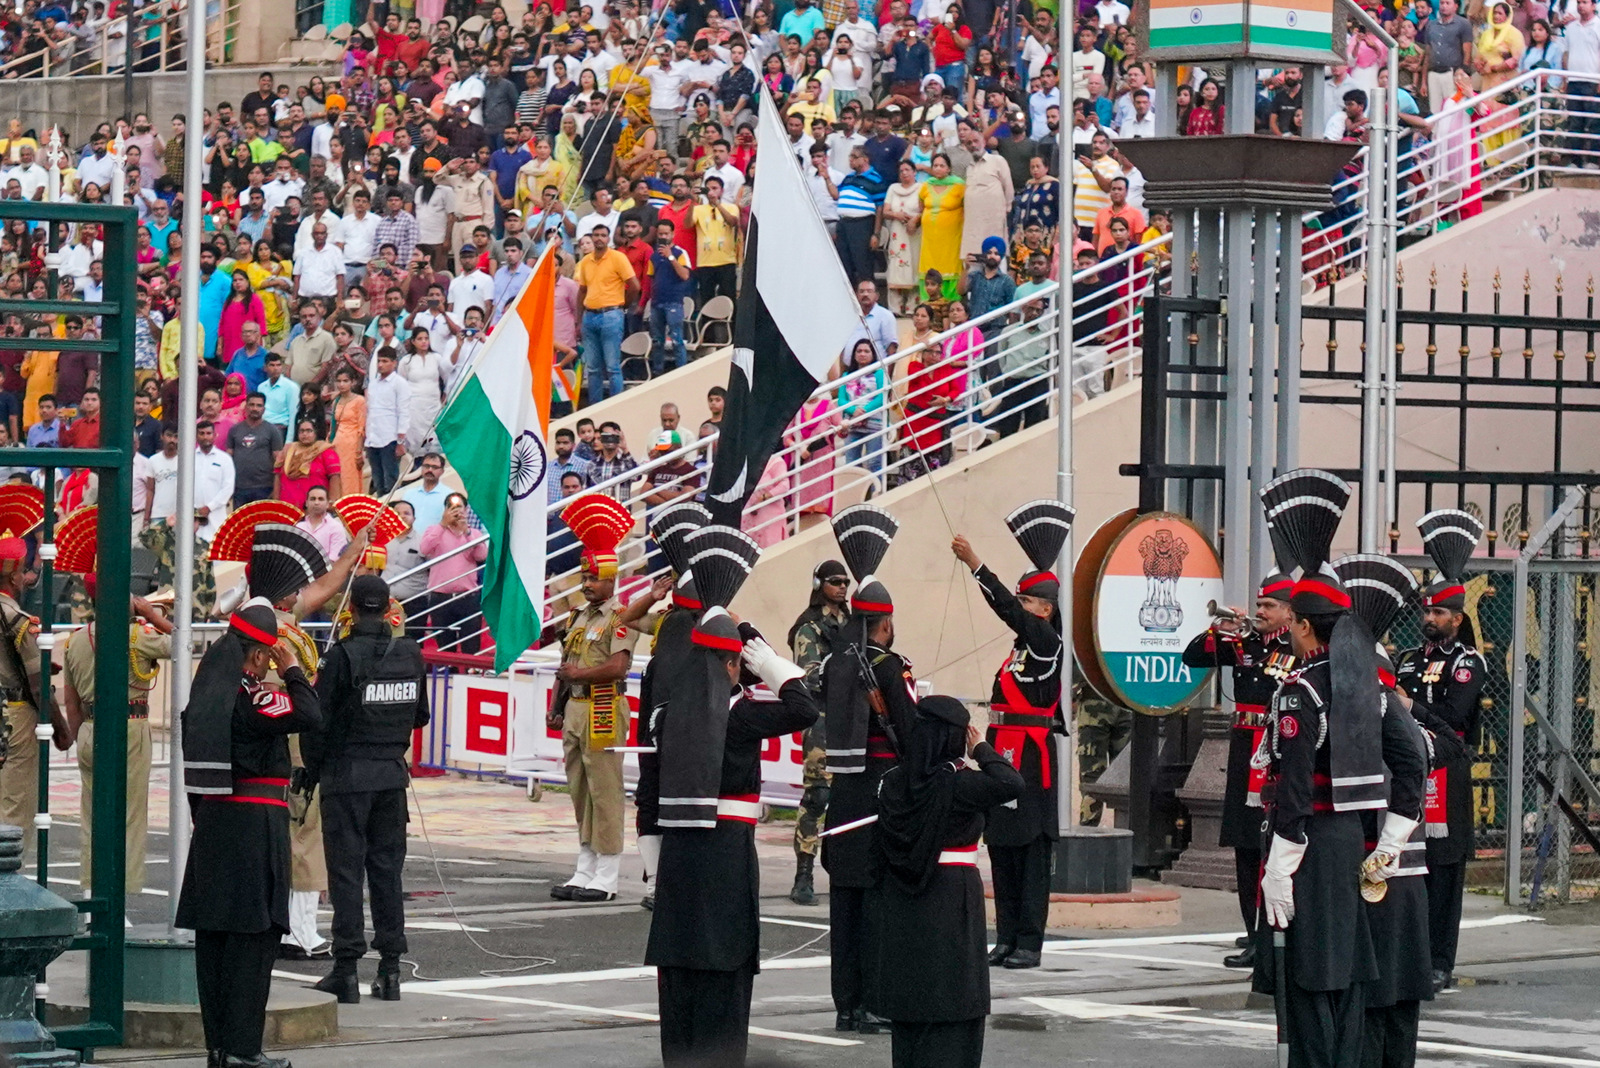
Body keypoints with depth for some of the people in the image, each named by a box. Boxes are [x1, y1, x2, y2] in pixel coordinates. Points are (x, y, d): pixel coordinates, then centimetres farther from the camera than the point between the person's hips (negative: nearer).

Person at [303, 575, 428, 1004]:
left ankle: (346, 968, -2)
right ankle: (390, 966, 11)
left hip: (347, 778, -4)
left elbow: (319, 721, -10)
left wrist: (311, 771, 3)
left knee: (346, 871, -1)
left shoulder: (342, 656, -13)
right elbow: (421, 716, 13)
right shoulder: (410, 654, 2)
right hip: (393, 775, 4)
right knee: (388, 868, 10)